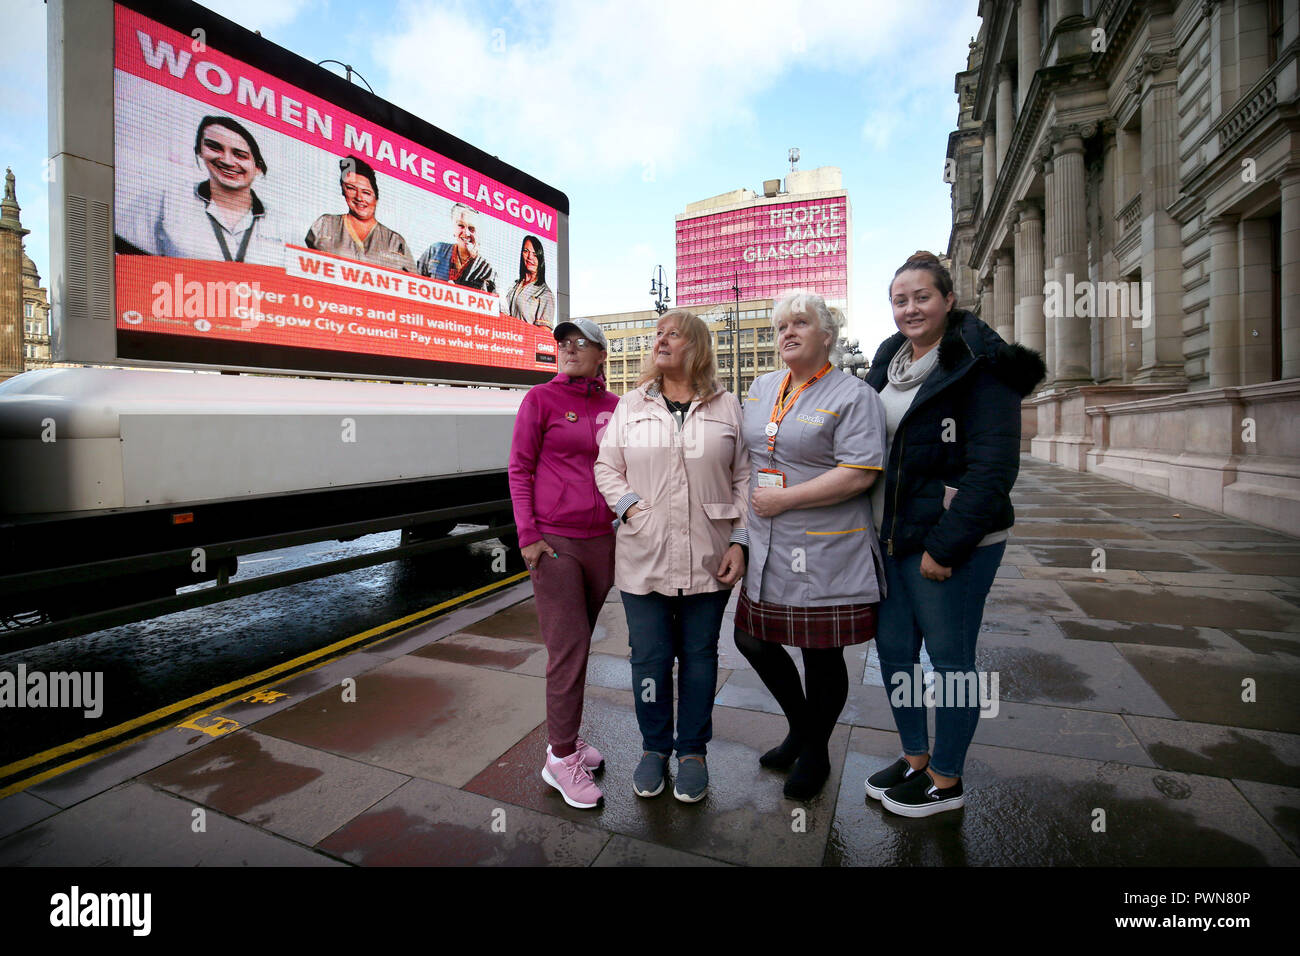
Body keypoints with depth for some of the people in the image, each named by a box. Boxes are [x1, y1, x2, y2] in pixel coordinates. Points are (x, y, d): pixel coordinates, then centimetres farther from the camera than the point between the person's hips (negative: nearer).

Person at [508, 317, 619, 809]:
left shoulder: (613, 407, 8)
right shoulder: (541, 399, -2)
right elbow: (519, 469, -3)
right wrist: (528, 534, -9)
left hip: (602, 540, 4)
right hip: (553, 541, -4)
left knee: (578, 642, 13)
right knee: (568, 647, -2)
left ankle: (566, 735, 30)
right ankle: (561, 758, 13)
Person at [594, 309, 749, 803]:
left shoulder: (727, 407, 4)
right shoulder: (630, 406, 8)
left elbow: (743, 478, 3)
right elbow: (606, 467, 7)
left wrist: (739, 541, -4)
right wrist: (632, 508, -9)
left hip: (708, 559, 0)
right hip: (644, 558, 1)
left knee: (699, 655, 12)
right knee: (649, 657, 9)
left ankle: (693, 752, 31)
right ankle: (654, 748, 31)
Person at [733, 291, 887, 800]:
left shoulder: (853, 395, -8)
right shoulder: (761, 388, 12)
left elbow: (860, 474, -19)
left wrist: (782, 499, -18)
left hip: (824, 550, -6)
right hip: (767, 547, 7)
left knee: (822, 654, 7)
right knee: (751, 639, 13)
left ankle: (816, 752, 32)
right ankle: (800, 726, 38)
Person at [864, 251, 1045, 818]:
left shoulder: (980, 367, -10)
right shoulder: (888, 361, 12)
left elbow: (993, 467, -17)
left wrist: (947, 545, -19)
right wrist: (874, 528, 11)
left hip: (951, 542, -7)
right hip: (889, 536, 8)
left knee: (948, 658, 5)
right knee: (892, 647, 14)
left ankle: (946, 781, 25)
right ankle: (914, 757, 34)